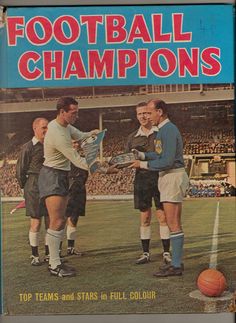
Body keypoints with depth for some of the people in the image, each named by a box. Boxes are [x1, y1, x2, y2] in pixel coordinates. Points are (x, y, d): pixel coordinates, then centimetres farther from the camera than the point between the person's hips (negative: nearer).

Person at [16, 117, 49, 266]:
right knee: (36, 222, -2)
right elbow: (20, 170, -2)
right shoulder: (28, 147, -6)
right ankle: (35, 255, 9)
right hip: (34, 188, -5)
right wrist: (25, 187, 1)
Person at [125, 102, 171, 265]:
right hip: (141, 177, 3)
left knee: (163, 215, -1)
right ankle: (145, 253, 15)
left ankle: (166, 252, 9)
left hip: (159, 176, -3)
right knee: (145, 217, 7)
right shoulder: (133, 137, 12)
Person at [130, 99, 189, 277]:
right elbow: (160, 154, 15)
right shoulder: (165, 129, 17)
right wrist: (141, 155, 3)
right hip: (170, 177, 11)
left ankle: (176, 266, -4)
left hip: (173, 177, -11)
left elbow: (167, 161, -21)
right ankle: (177, 261, 18)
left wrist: (143, 164, -13)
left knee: (173, 223, -8)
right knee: (174, 223, 12)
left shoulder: (168, 130, -16)